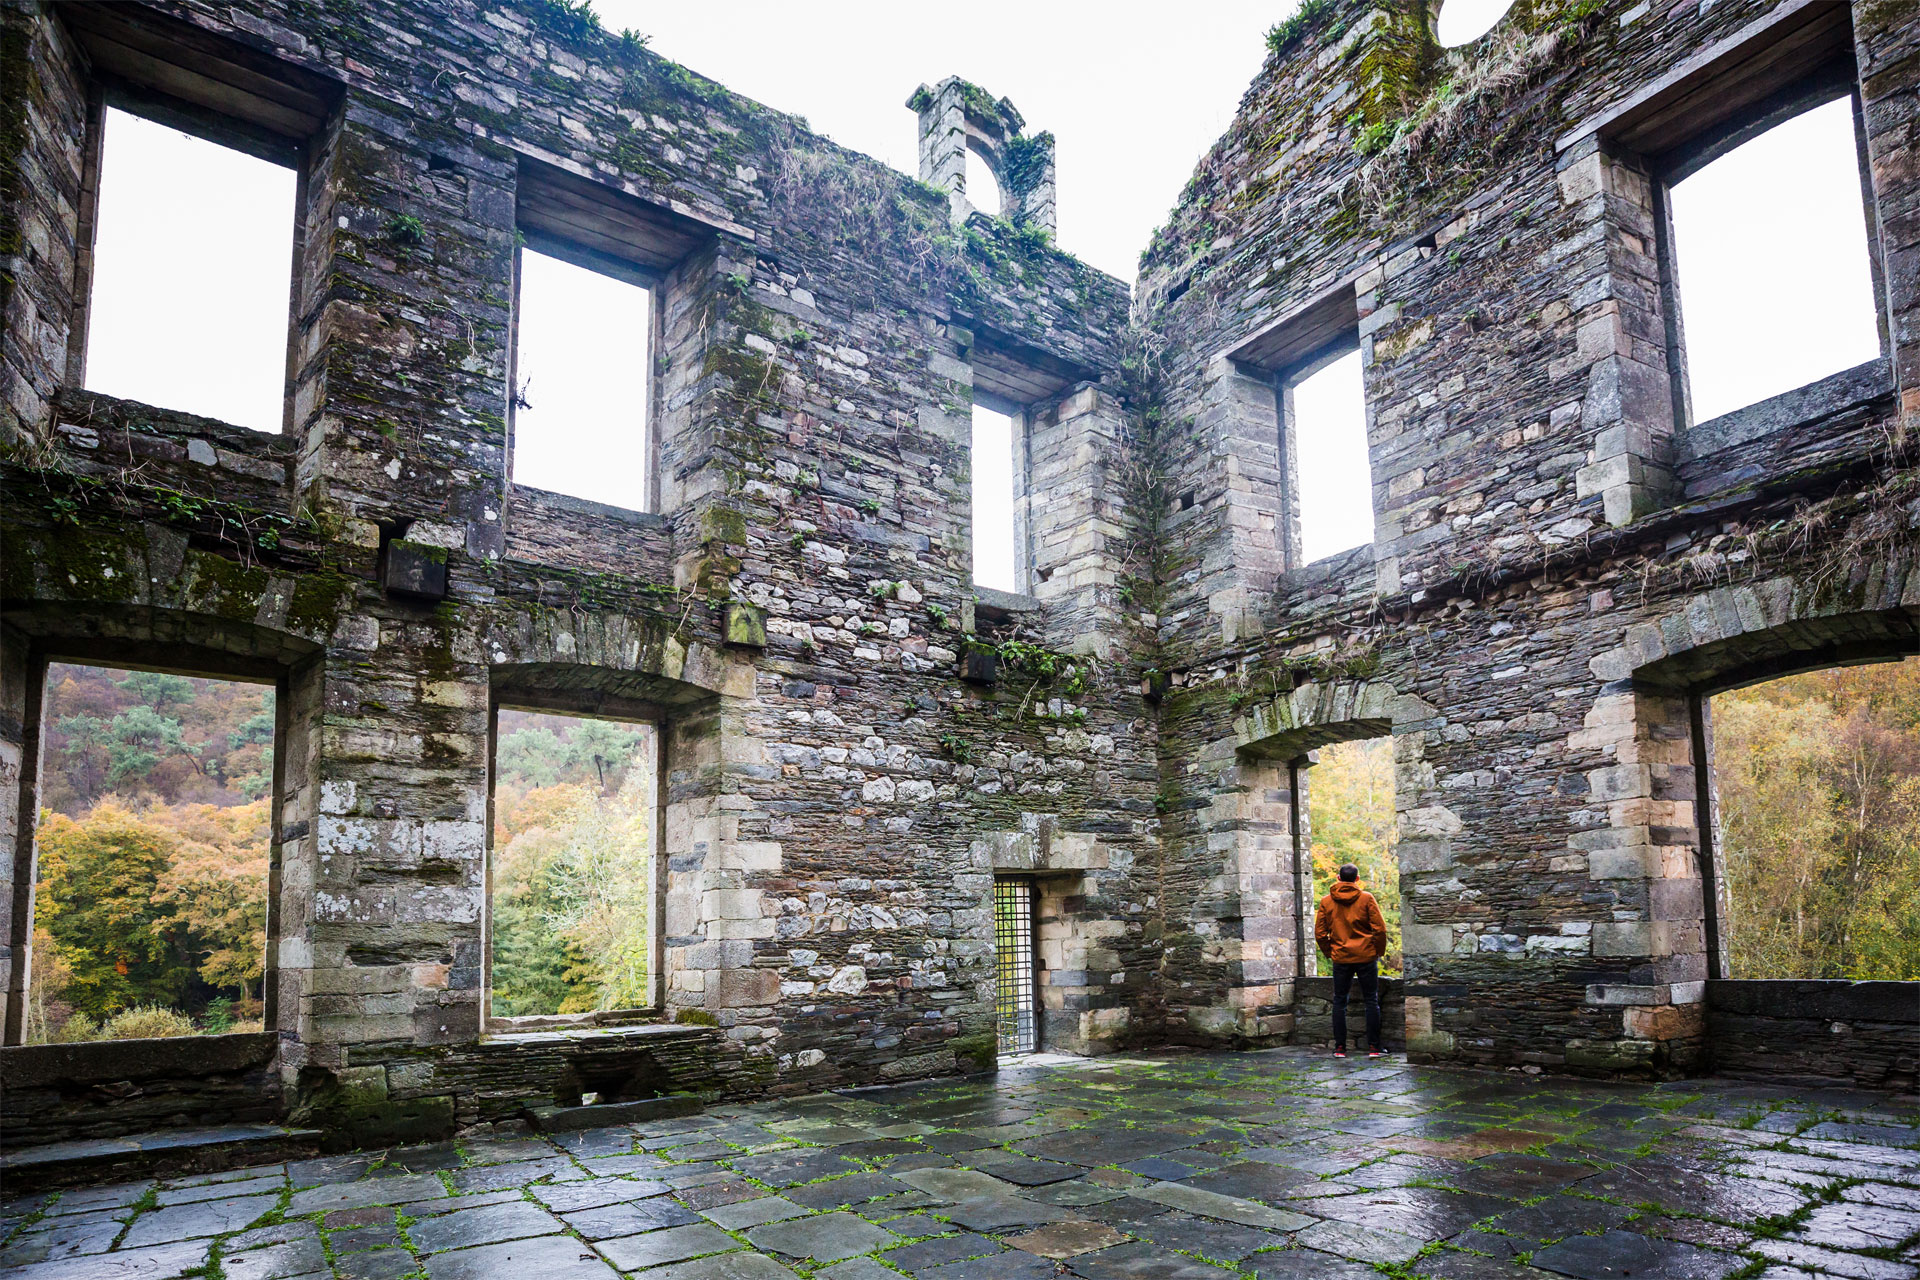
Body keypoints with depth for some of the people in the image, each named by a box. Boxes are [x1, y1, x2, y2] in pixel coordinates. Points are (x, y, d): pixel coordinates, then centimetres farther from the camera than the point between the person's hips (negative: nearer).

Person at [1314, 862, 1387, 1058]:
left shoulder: (1326, 901, 1)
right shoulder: (1366, 898, -4)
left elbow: (1320, 934, 1)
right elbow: (1380, 929, -8)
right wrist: (1379, 952, 6)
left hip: (1341, 958, 1)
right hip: (1367, 957, -1)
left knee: (1339, 1002, 9)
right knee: (1371, 1001, 7)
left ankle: (1340, 1048, 7)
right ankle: (1373, 1047, 6)